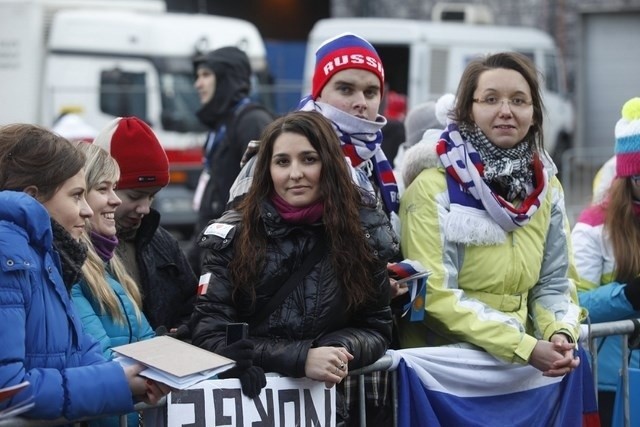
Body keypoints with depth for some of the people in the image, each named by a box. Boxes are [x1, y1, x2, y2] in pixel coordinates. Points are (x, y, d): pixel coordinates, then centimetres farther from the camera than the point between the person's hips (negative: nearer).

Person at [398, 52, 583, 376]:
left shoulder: (547, 188, 9)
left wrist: (561, 333, -10)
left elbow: (555, 281, 12)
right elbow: (435, 294, -14)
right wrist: (525, 347, -20)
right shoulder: (433, 188, -8)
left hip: (527, 361, 5)